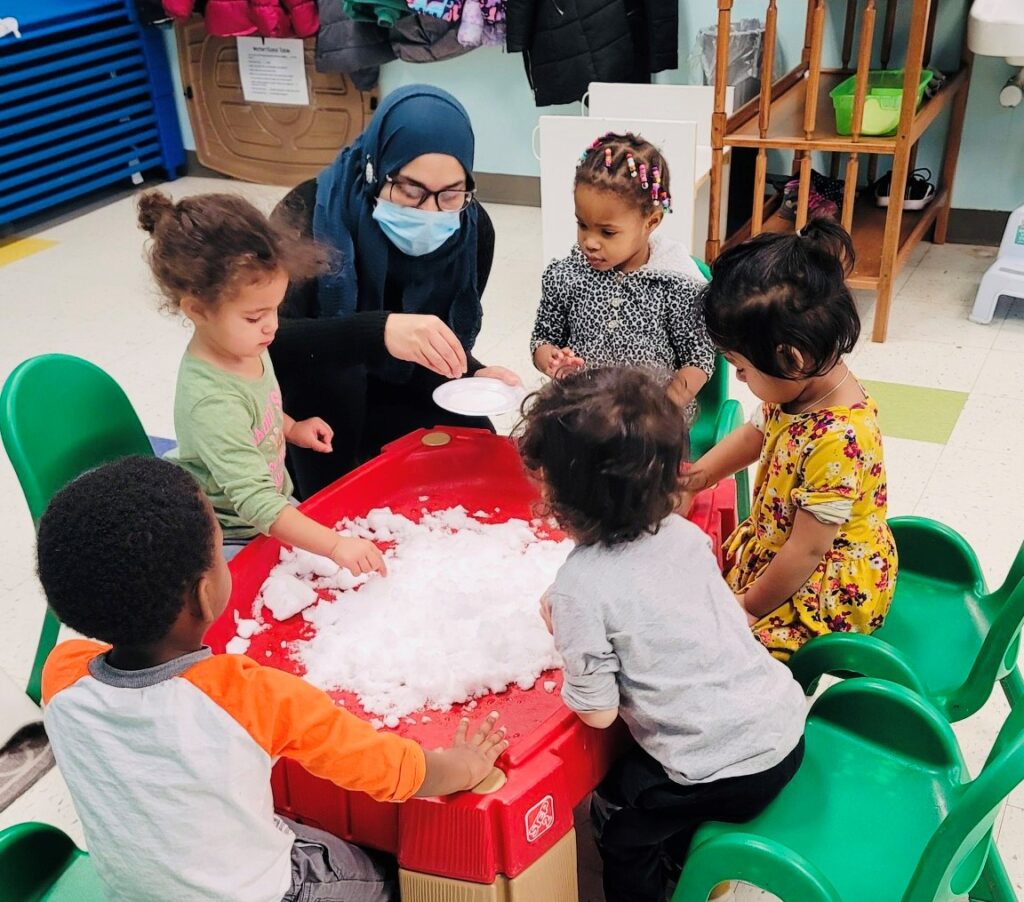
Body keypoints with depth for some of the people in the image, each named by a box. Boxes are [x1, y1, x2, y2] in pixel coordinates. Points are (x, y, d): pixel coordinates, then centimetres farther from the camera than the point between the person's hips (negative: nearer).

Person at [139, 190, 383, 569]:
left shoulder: (246, 347, -5)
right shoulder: (210, 399, -31)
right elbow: (254, 501, -35)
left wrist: (292, 429, 5)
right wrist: (335, 546, -40)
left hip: (277, 513, 9)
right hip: (234, 539, -8)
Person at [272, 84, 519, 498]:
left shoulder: (472, 230, -13)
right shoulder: (313, 211, -25)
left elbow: (443, 354, -1)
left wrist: (473, 376, -23)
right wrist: (378, 329, -51)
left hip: (398, 397, 4)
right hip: (308, 407, -3)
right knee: (323, 362, -33)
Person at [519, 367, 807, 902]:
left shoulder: (582, 587, -23)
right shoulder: (685, 533, -4)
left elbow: (598, 712, -14)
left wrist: (561, 630, -1)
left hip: (724, 773, -7)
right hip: (784, 725, 7)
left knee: (620, 824, 22)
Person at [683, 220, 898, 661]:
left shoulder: (837, 441, -35)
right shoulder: (801, 386, -8)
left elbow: (807, 550, -26)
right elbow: (756, 432, 15)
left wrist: (749, 607, -14)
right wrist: (697, 476, 10)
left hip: (834, 591, -9)